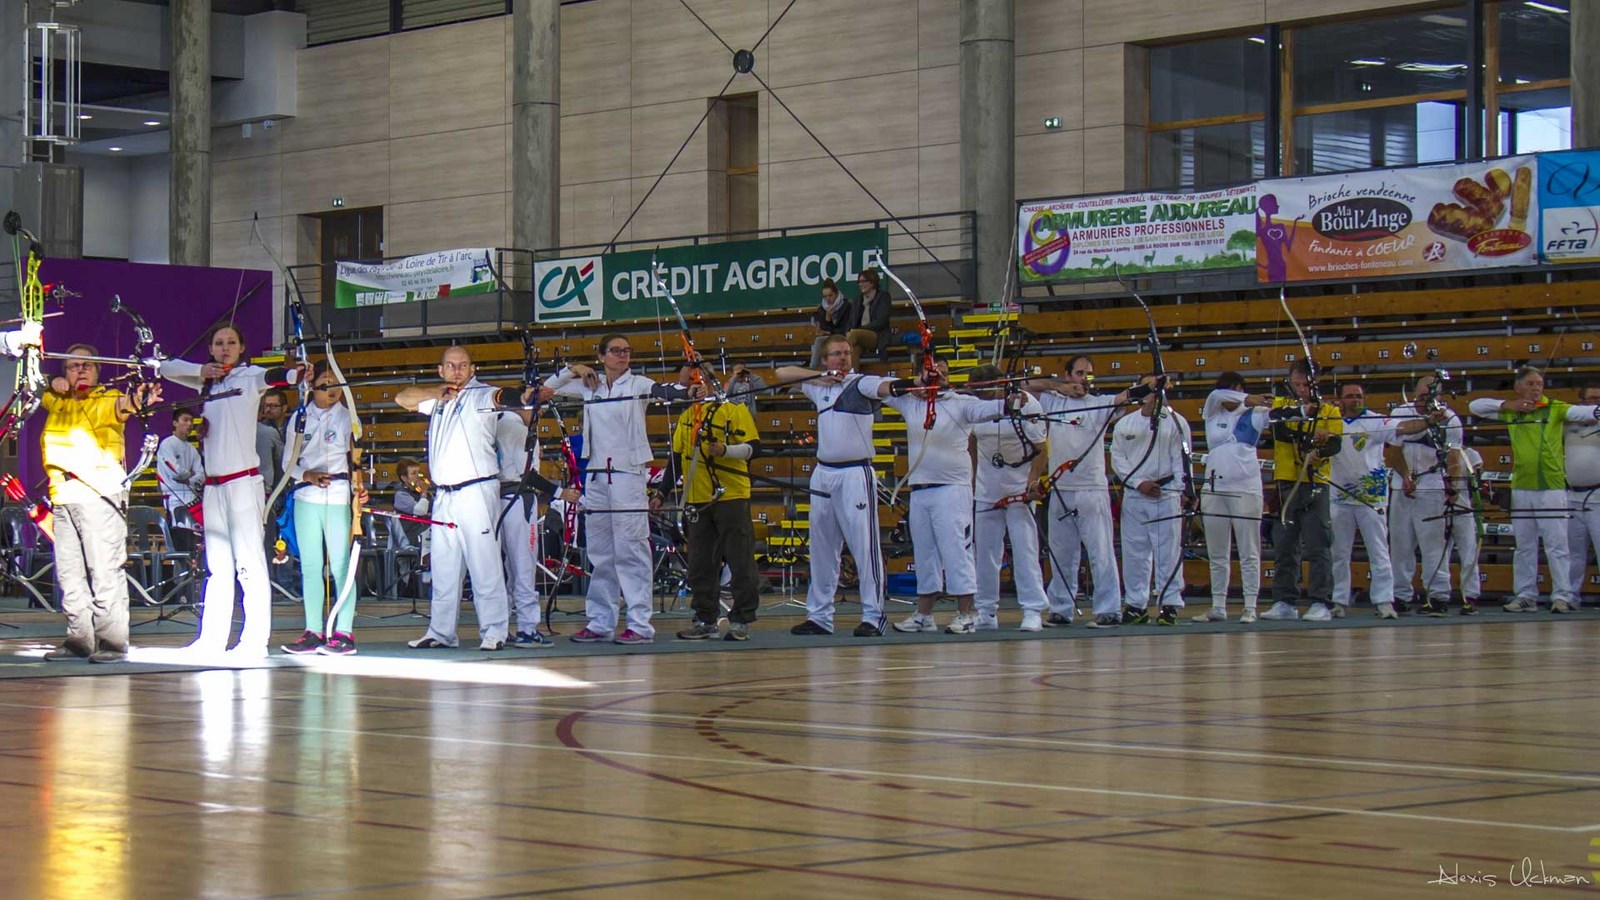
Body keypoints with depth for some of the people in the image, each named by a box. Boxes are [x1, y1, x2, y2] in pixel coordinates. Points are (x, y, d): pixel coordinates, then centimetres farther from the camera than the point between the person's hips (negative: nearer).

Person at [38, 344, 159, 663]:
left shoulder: (107, 399, -2)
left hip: (100, 492, -7)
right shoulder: (58, 402, 18)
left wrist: (135, 401, -45)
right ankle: (79, 639, 15)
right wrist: (55, 384, 3)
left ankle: (112, 641, -11)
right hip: (64, 496, 7)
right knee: (69, 573, 9)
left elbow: (119, 406, -20)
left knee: (105, 570, -11)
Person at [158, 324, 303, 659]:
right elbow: (166, 368, 21)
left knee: (250, 562, -10)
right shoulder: (208, 381, 16)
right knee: (216, 564, 9)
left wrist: (297, 374, -44)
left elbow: (272, 376, -21)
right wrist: (201, 370, 3)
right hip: (213, 484, 6)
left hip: (244, 480, -6)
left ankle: (255, 641, -11)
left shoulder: (250, 377, -1)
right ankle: (211, 638, 12)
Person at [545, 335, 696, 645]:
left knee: (631, 549, -9)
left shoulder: (637, 384, -2)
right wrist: (573, 370, 5)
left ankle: (640, 624, -9)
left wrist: (687, 391, -42)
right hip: (596, 475, 5)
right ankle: (600, 622, 15)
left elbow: (662, 390, -21)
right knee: (599, 552, 9)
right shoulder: (589, 386, 12)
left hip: (628, 472, -5)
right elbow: (549, 387, 21)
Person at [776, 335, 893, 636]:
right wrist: (820, 376, 4)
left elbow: (887, 386, -22)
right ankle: (819, 616, 14)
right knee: (822, 547, 9)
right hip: (823, 473, 6)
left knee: (864, 545, -9)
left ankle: (873, 617, -7)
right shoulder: (819, 386, 14)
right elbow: (782, 373, 19)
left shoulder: (862, 383, -3)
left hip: (856, 473, -6)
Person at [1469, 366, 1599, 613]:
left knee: (1556, 545, -5)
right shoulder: (1509, 412, 9)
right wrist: (1508, 405, -2)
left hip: (1552, 488, -4)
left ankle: (1563, 595, -4)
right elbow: (1475, 406, 11)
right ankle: (1525, 596, 14)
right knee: (1524, 547, 9)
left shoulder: (1556, 409, -1)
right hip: (1521, 489, 4)